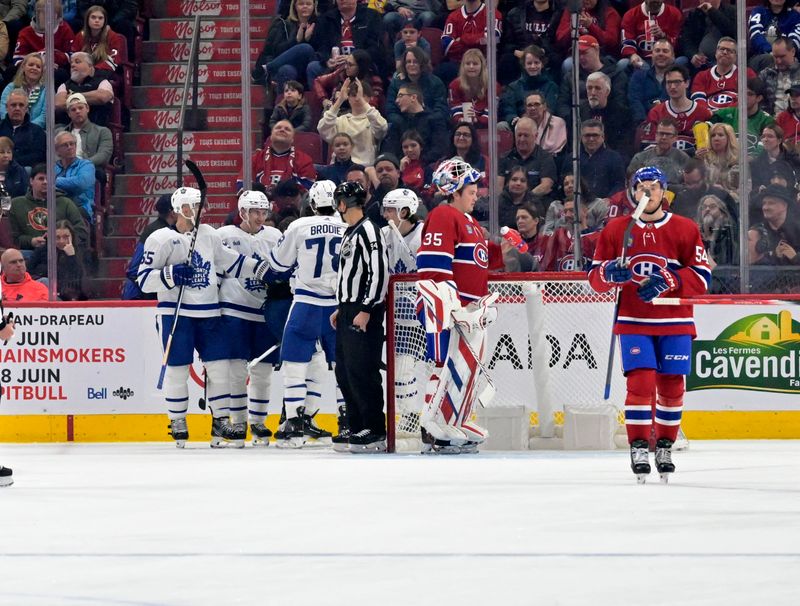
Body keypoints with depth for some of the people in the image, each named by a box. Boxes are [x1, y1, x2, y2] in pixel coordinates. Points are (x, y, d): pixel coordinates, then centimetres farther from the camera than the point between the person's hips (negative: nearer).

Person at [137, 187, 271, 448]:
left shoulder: (209, 235, 12)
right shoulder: (161, 239, -6)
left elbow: (230, 262, 21)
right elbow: (144, 279, -8)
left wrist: (265, 270, 15)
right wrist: (171, 275, -23)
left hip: (208, 313, 5)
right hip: (175, 312, -5)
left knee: (219, 365, 2)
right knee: (178, 369, -2)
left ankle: (221, 422, 10)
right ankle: (178, 423, 12)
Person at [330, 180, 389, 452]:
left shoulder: (368, 231, -13)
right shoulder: (350, 233, 18)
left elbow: (379, 273, -19)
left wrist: (366, 310, -22)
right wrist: (341, 308, 23)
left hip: (364, 313, -10)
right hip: (349, 309, 10)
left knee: (362, 371, -11)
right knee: (345, 372, 11)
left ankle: (376, 433, -9)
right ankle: (357, 430, 17)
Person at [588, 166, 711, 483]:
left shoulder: (685, 229, 1)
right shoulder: (616, 229, 5)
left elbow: (701, 277, -5)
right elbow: (595, 277, 7)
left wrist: (666, 281, -19)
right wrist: (611, 273, -16)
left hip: (674, 322, 0)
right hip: (633, 322, 0)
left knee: (671, 386, 3)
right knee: (641, 382, -12)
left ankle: (665, 446, 20)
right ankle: (639, 446, -5)